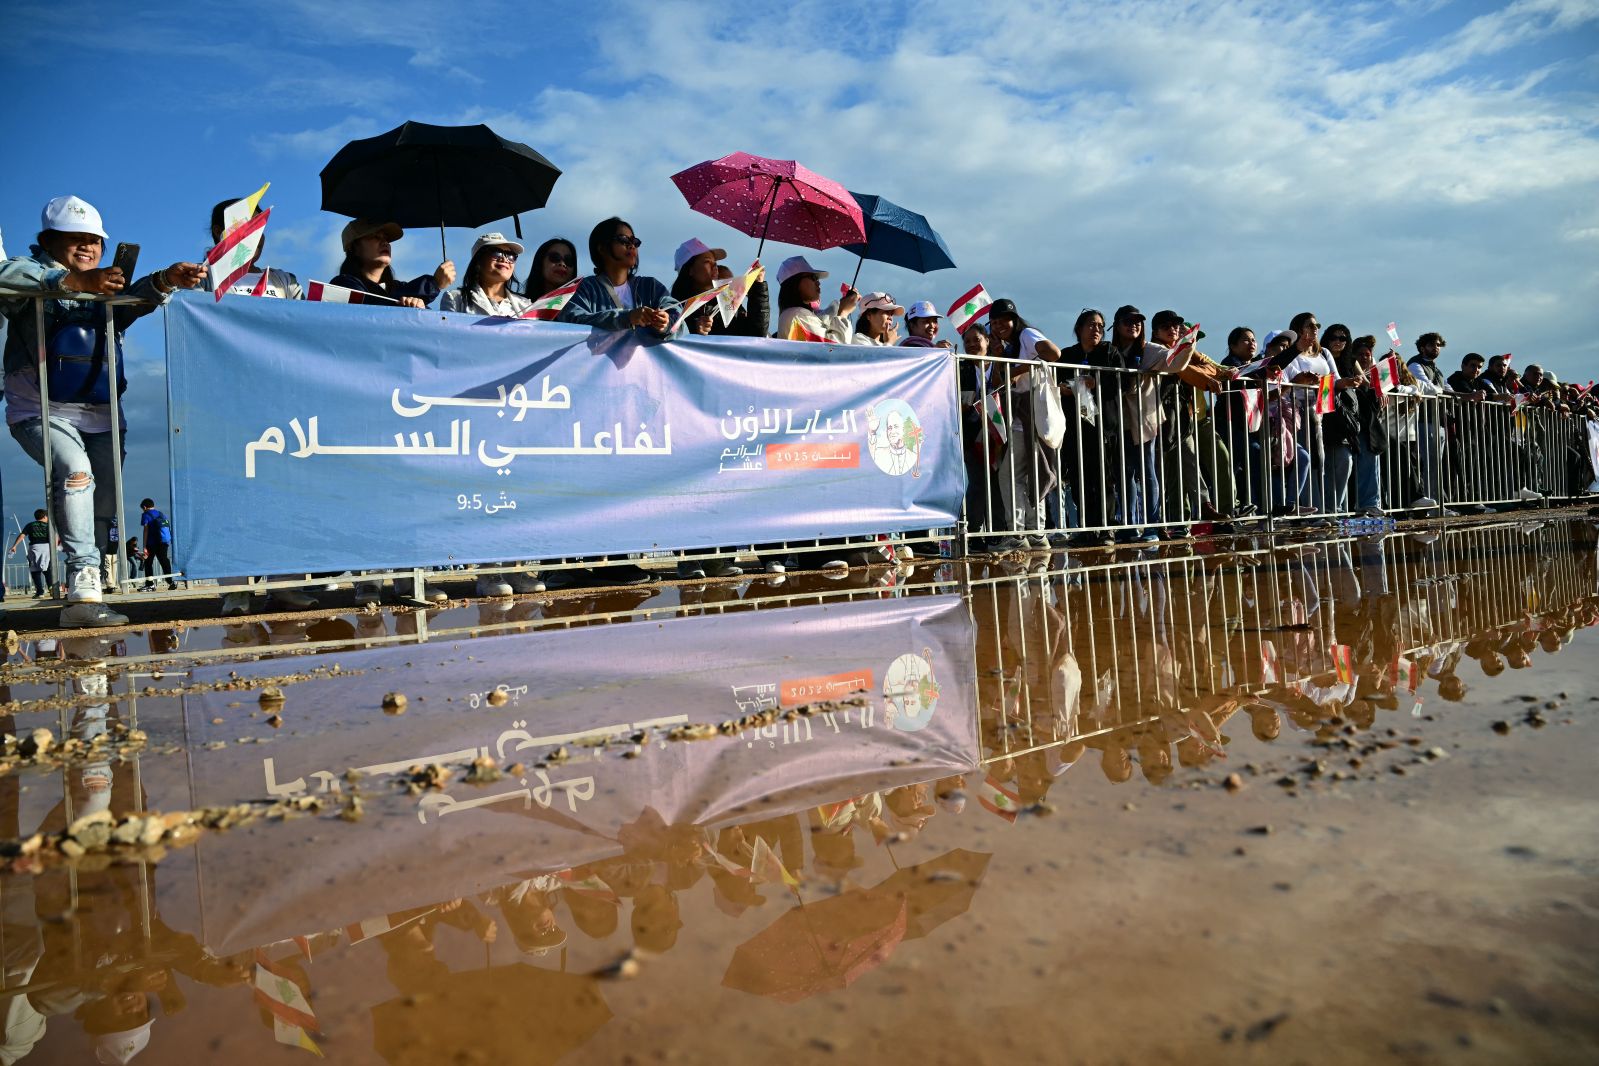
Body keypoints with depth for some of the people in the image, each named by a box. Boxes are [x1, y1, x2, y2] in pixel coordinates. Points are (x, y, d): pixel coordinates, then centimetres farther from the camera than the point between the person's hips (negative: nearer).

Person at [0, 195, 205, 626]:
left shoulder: (108, 288, 18)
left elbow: (139, 296, -4)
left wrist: (167, 279, -27)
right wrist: (73, 280, -36)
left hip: (100, 414, 5)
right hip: (42, 410, -5)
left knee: (104, 505, 1)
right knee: (76, 471, -30)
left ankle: (79, 602, 11)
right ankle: (84, 582, -33)